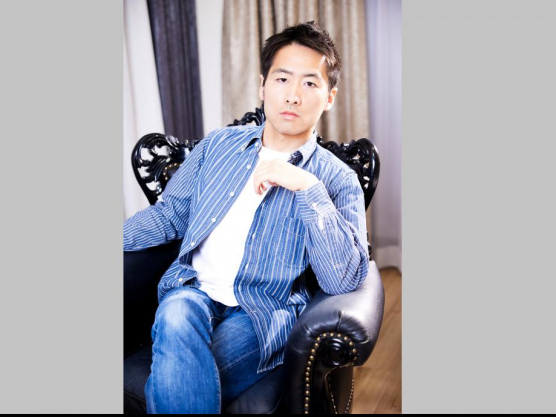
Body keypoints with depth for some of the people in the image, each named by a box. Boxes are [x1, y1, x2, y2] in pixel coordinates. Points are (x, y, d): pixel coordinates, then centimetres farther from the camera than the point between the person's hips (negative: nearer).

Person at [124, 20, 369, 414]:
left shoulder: (337, 179, 3)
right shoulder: (217, 145, 15)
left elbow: (345, 280, -9)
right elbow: (169, 214, 17)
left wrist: (308, 188, -17)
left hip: (261, 311, -3)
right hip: (192, 290, 3)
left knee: (176, 379, -31)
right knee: (176, 316, -33)